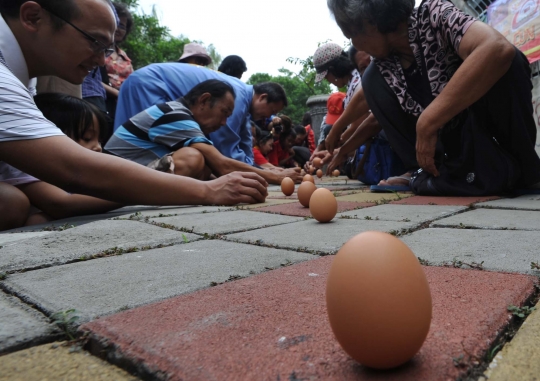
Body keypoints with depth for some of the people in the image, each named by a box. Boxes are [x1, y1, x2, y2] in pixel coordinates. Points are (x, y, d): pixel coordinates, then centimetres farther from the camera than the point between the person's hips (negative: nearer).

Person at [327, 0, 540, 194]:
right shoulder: (383, 64, -4)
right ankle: (425, 170, -8)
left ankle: (509, 168, -18)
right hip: (449, 141, 5)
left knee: (503, 62, -33)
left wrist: (427, 124, -38)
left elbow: (498, 49, -39)